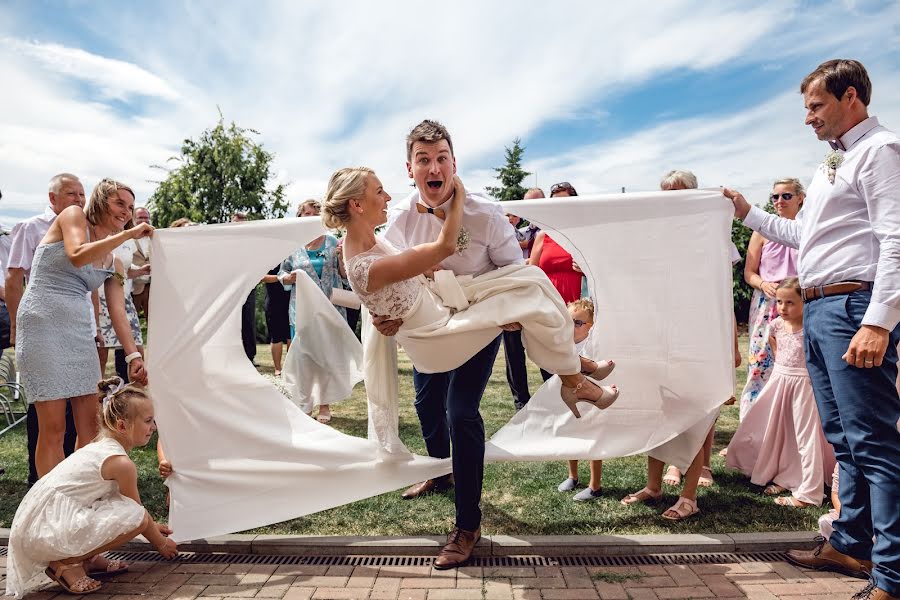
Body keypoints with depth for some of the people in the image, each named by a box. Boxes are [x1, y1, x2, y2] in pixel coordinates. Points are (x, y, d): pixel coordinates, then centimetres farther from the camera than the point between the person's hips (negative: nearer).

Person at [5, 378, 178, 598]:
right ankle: (65, 564, -7)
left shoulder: (101, 447, 13)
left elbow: (130, 502, 27)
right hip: (47, 533, -10)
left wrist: (153, 526, 35)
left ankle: (88, 558, 10)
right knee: (136, 516, -19)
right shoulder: (121, 463, -15)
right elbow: (138, 512, -3)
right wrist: (161, 543, 13)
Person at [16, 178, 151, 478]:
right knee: (53, 428, -6)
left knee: (90, 424, 5)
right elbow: (77, 257, -20)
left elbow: (117, 312, 7)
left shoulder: (113, 261, 14)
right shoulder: (72, 215, 0)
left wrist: (133, 355, -3)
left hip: (79, 331, 7)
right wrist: (127, 234, -18)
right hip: (43, 324, -7)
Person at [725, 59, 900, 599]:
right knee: (844, 438, 15)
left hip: (853, 307, -10)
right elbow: (801, 235, 28)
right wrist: (748, 213, 25)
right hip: (817, 310, 10)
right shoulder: (835, 163, 23)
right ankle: (851, 546, 27)